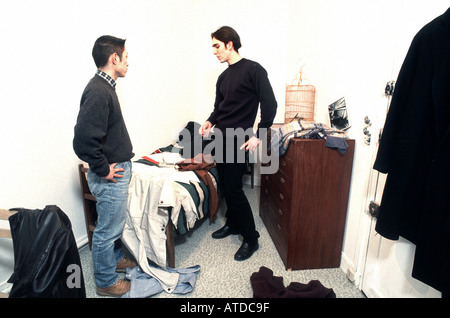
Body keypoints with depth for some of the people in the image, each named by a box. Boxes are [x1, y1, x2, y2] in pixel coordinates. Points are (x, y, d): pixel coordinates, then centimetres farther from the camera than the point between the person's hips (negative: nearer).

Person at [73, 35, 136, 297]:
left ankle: (115, 258, 47)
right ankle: (106, 282, 28)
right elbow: (83, 141, -30)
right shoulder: (98, 92, -22)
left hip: (119, 170, 10)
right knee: (107, 229, 8)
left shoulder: (105, 87, 10)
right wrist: (103, 170, -19)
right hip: (110, 176, -10)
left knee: (116, 223, 25)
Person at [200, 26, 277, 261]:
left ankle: (251, 238, 8)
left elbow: (269, 104, -12)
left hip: (237, 140, -8)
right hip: (219, 137, 8)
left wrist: (258, 136, -15)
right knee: (225, 184, 13)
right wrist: (210, 122, 2)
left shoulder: (253, 70, -6)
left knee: (233, 188, -8)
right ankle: (233, 223, 32)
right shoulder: (223, 77, 18)